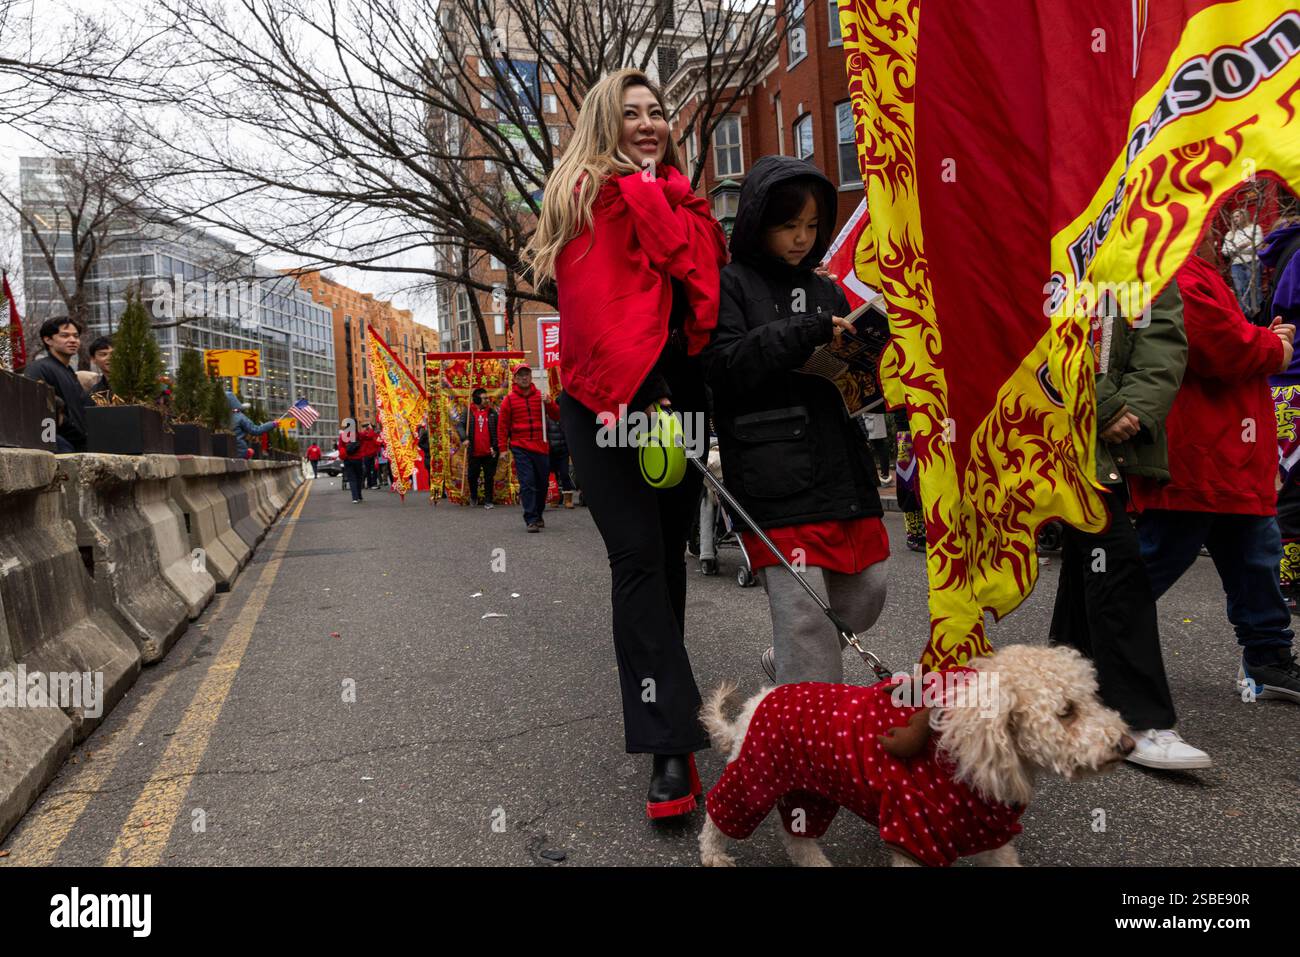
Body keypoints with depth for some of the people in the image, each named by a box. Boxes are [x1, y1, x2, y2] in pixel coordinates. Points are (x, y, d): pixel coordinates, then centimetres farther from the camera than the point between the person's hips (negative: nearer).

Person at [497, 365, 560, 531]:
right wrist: (503, 448, -1)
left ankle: (538, 515, 28)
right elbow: (502, 425, 4)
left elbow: (557, 416, 9)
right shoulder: (509, 399, 4)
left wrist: (549, 403, -10)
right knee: (527, 483, -11)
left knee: (542, 483, 10)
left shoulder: (540, 395, 10)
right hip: (520, 447, -3)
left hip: (541, 447, 3)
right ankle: (531, 520, -12)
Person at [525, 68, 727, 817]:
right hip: (608, 402, -6)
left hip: (678, 397, 6)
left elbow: (708, 289, 17)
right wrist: (632, 391, -21)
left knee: (667, 557, 10)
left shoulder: (683, 203, 24)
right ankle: (672, 750, -9)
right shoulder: (590, 195, 3)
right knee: (639, 557, -11)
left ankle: (666, 723, 24)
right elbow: (597, 305, -11)